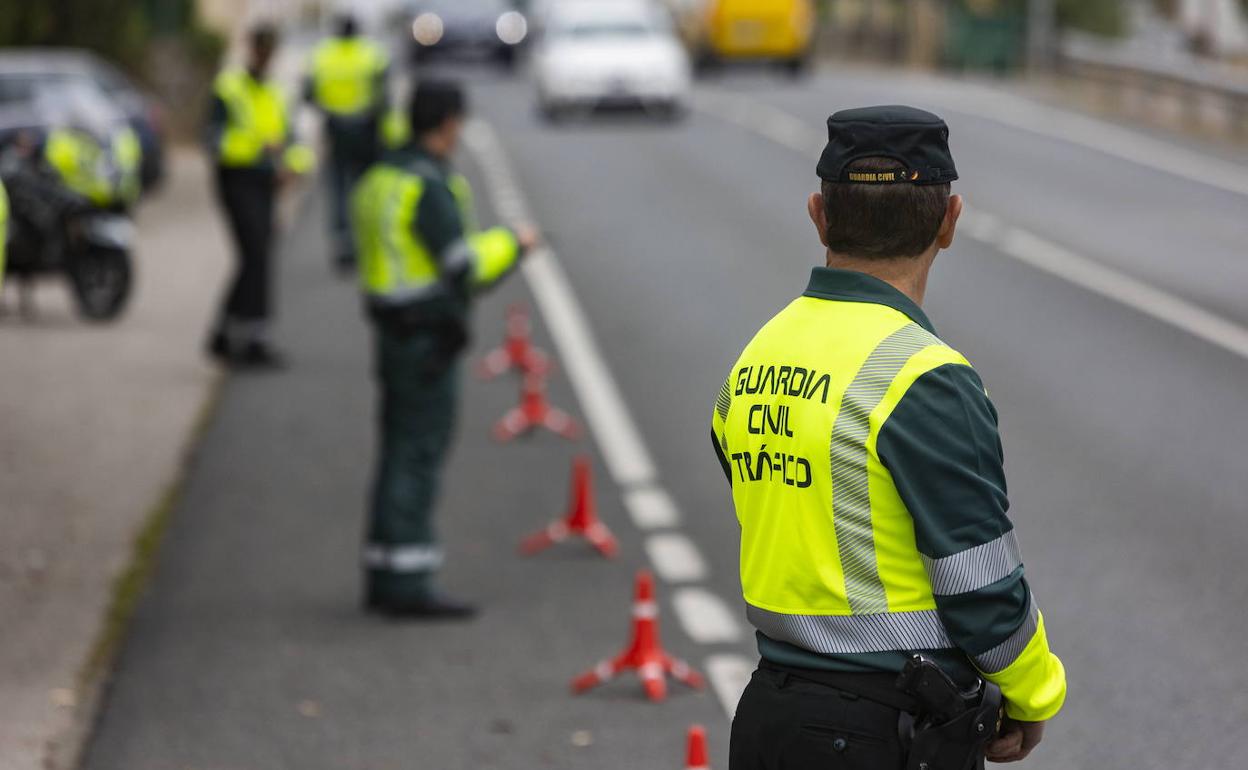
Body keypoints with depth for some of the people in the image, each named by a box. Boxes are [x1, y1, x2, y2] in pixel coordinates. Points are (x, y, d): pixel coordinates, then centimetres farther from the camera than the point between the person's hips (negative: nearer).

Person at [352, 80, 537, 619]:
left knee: (401, 454, 13)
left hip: (392, 333, 9)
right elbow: (464, 266, -20)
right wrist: (513, 244, -3)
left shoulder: (381, 178, 12)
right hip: (426, 339, -9)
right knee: (418, 455, -7)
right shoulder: (428, 186, -17)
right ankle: (407, 582, -6)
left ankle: (383, 579, 17)